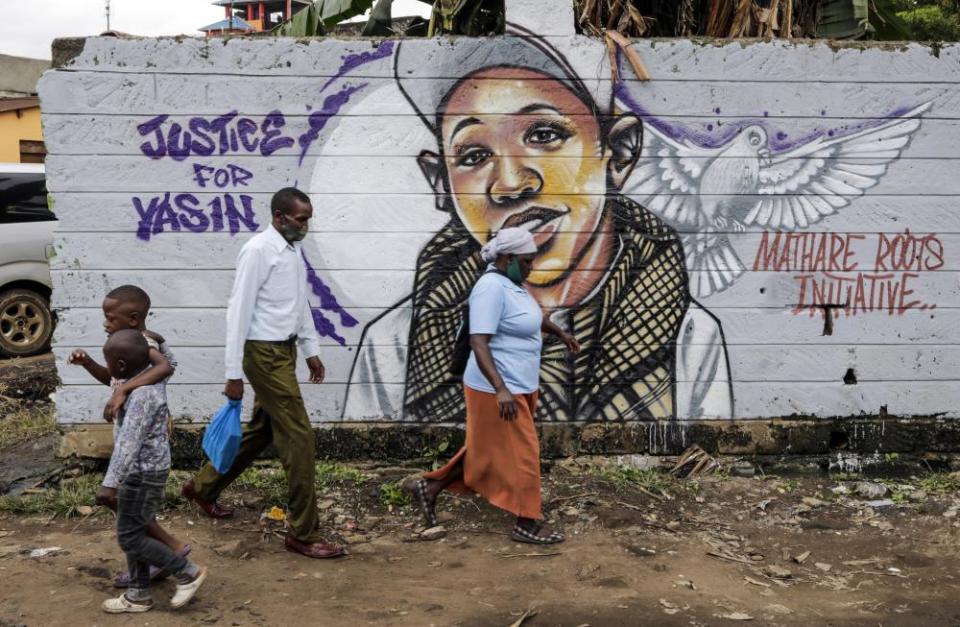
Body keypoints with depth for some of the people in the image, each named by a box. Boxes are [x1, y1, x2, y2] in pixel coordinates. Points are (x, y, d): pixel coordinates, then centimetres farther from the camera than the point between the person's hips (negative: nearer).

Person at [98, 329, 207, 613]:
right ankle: (139, 594, 27)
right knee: (134, 533, 17)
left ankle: (188, 572, 9)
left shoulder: (141, 394, -26)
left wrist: (110, 481, -32)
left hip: (144, 473, -10)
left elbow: (128, 441, -30)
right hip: (143, 470, 10)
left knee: (130, 537, 0)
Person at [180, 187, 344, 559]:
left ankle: (203, 486, 38)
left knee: (261, 431, 19)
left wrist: (311, 350, 20)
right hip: (265, 354, -9)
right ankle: (303, 534, 0)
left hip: (285, 351, 9)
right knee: (298, 437, -8)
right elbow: (239, 311, -18)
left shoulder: (293, 250, 10)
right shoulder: (258, 250, -17)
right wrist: (234, 373, -18)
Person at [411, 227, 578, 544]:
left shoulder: (511, 283, 8)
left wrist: (560, 332, 40)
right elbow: (478, 342, -29)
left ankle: (431, 487, 28)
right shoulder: (491, 287, -22)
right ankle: (526, 524, 14)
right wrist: (500, 390, -35)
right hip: (498, 390, -10)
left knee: (487, 450, 18)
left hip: (518, 386, 10)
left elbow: (532, 314, 30)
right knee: (520, 454, 0)